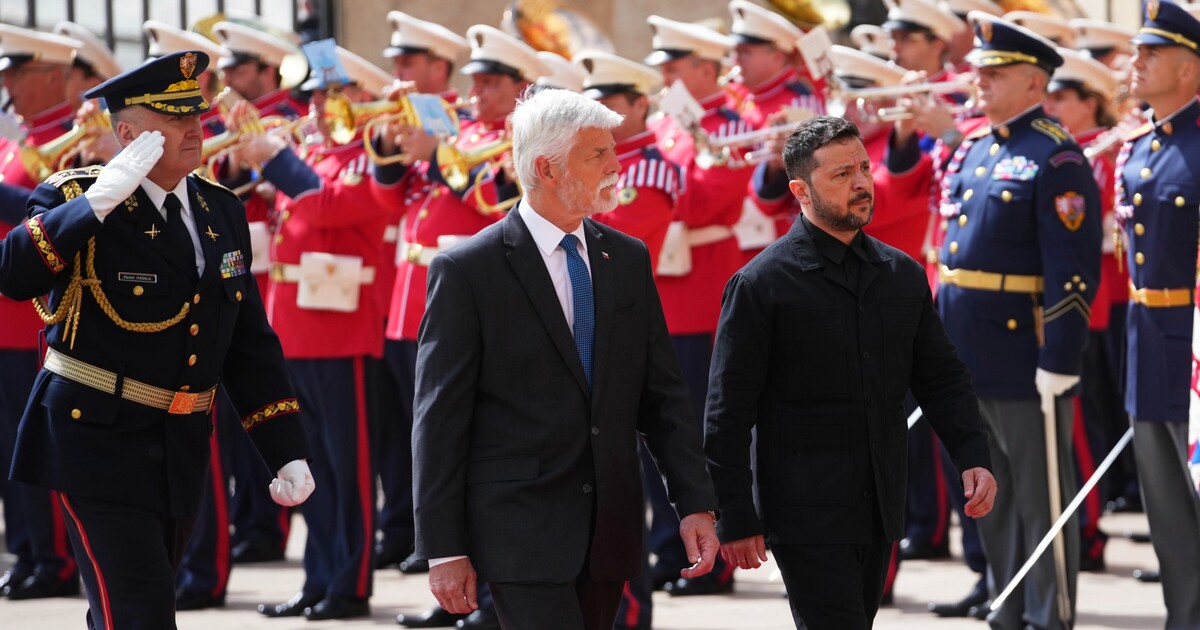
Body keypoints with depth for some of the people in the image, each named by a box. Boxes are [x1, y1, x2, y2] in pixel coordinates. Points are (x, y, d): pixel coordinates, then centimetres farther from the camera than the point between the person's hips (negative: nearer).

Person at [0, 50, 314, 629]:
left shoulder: (222, 212, 9)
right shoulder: (74, 201, -9)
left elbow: (250, 345, 13)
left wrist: (287, 452, 7)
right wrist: (98, 201, -33)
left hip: (182, 447, 6)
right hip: (97, 445, -6)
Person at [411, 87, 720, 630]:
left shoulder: (628, 259, 11)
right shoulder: (465, 272, -6)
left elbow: (663, 395, 13)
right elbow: (440, 421, -7)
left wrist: (695, 503, 2)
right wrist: (443, 549, -10)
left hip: (609, 534, 5)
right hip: (521, 537, -5)